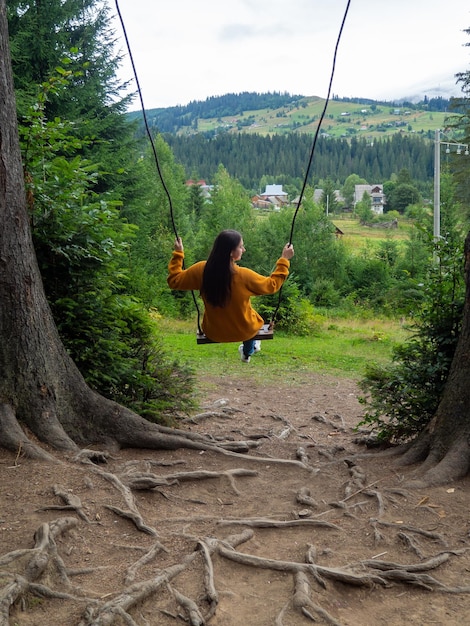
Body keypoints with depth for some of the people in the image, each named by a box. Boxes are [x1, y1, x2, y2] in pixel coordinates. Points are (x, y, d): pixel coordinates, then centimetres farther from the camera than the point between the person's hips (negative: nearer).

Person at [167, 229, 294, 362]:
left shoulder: (201, 270, -22)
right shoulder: (244, 275, -31)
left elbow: (174, 281, -7)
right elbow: (272, 285, -14)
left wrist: (178, 253, 2)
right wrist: (284, 260, -7)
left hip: (213, 332, 3)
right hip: (244, 331, -2)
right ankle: (247, 353, 56)